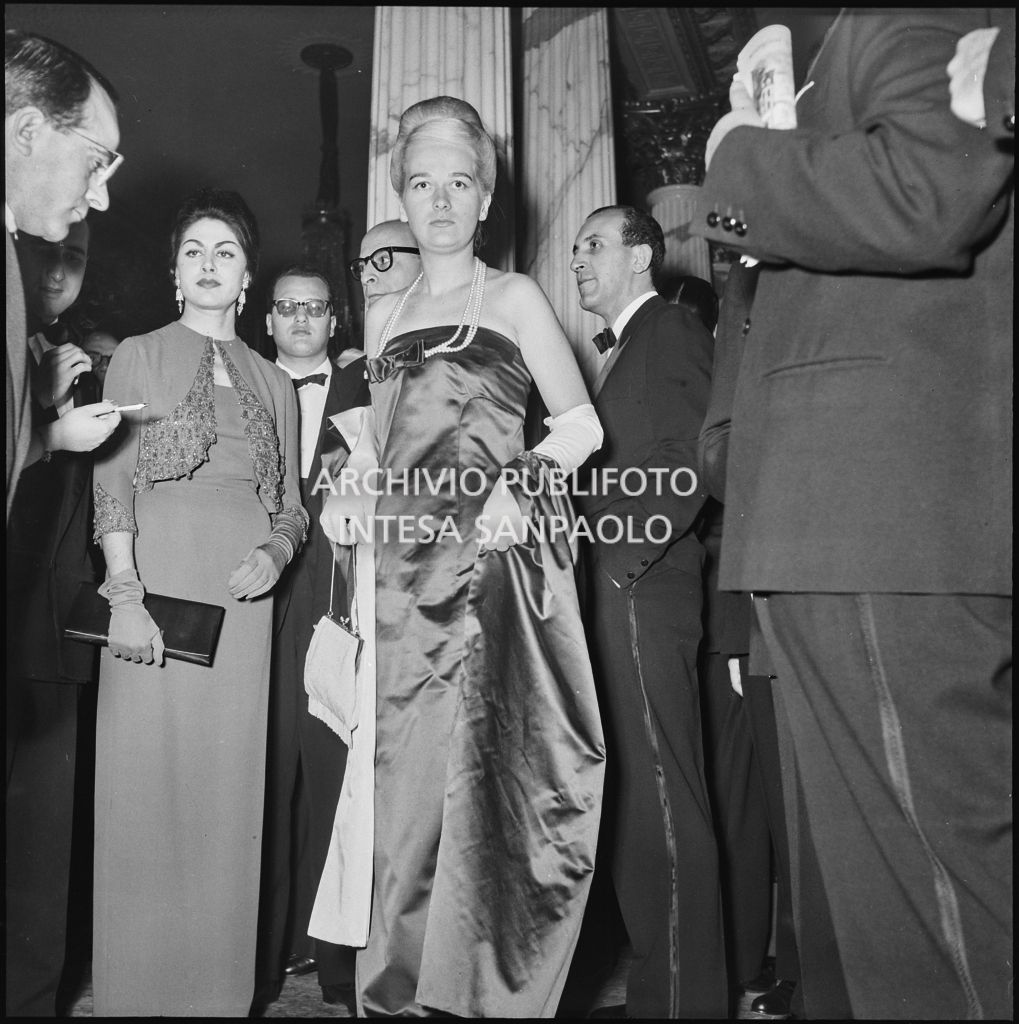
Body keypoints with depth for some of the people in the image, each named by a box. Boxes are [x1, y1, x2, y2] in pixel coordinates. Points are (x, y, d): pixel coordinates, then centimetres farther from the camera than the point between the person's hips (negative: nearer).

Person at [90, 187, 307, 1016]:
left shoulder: (274, 382, 18)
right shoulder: (138, 357, 9)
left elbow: (292, 504, 18)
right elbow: (113, 484, -1)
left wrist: (276, 551, -4)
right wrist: (125, 596, -12)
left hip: (242, 601, 3)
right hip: (154, 587, -2)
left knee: (228, 792, 3)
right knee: (148, 787, 0)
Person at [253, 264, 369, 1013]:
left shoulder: (364, 392, 13)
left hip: (341, 595, 0)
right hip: (265, 596, 0)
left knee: (332, 765, -1)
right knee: (267, 766, 1)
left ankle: (328, 944, 12)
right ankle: (263, 948, 13)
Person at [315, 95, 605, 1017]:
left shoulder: (513, 298, 8)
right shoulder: (383, 316, 20)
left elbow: (582, 426, 3)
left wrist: (519, 485, -13)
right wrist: (348, 496, 5)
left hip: (488, 552, -3)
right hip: (403, 559, 4)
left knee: (473, 763, -9)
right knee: (404, 766, 0)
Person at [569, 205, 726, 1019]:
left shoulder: (673, 331, 0)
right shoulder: (617, 349, 25)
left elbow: (687, 466, -12)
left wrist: (619, 556, -15)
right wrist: (594, 572, 9)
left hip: (645, 589, -9)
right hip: (614, 593, 9)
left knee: (662, 795, -6)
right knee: (630, 793, 10)